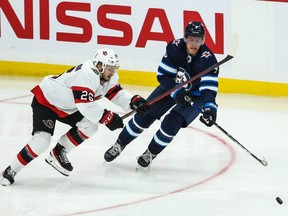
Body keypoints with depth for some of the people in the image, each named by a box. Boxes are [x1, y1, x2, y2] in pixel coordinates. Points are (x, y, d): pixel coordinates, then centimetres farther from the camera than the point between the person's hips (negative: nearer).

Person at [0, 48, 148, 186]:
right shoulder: (87, 74, -33)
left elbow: (116, 94, 2)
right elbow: (85, 104, -38)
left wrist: (134, 101, -15)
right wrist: (106, 117, -33)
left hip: (68, 108, 9)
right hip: (45, 101, -9)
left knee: (90, 125, -8)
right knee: (42, 140, -22)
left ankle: (59, 152, 7)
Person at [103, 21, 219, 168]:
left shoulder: (208, 59, -31)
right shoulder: (175, 47, -23)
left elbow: (208, 89, -37)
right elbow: (163, 75, -17)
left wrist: (209, 108, -54)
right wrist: (177, 91, -31)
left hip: (195, 95, -3)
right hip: (171, 86, 3)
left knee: (171, 124, -19)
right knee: (144, 115, -2)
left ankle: (151, 153, 7)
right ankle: (119, 145, 19)